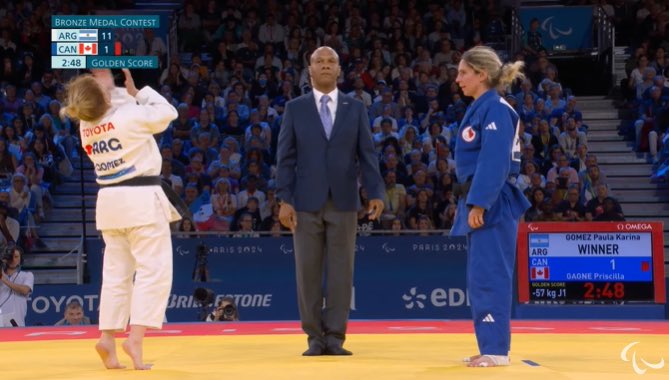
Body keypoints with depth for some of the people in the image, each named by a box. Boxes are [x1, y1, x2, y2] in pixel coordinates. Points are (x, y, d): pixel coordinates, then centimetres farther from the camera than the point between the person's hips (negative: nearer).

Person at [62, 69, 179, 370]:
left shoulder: (86, 125, 1)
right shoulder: (131, 116, -16)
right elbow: (168, 112, 2)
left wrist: (118, 89, 13)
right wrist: (135, 90, 7)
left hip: (110, 201, 6)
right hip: (141, 199, -6)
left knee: (116, 272, 12)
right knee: (154, 270, -4)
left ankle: (107, 338, 6)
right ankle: (135, 338, -15)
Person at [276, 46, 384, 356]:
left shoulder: (355, 109, 7)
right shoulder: (295, 108, 5)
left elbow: (367, 154, 4)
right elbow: (285, 157, 2)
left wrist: (375, 193, -6)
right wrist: (284, 199, -6)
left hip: (343, 202, 1)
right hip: (306, 203, -1)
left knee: (341, 271, 0)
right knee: (308, 271, 0)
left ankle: (335, 337, 5)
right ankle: (315, 337, 7)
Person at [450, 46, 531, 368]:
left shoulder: (495, 110, -15)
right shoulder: (480, 109, 15)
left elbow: (494, 163, -22)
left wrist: (478, 204, -24)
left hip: (491, 204, -10)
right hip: (481, 202, 10)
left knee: (489, 276, -9)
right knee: (481, 278, 12)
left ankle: (496, 349, -7)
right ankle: (491, 347, 17)